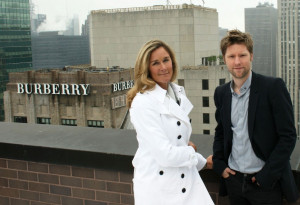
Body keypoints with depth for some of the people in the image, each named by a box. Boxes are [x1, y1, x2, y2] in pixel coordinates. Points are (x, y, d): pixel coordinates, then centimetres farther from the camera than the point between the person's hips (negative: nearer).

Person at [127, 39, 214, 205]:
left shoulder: (178, 92, 8)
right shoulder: (142, 102, -17)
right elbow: (165, 154, -21)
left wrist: (202, 162, 23)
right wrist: (191, 153, -5)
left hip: (187, 178, 7)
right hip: (158, 188, -7)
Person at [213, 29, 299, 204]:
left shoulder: (273, 87, -10)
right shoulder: (221, 93, 5)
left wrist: (267, 175, -14)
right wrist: (219, 164, 4)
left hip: (266, 182, -4)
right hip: (234, 180, 4)